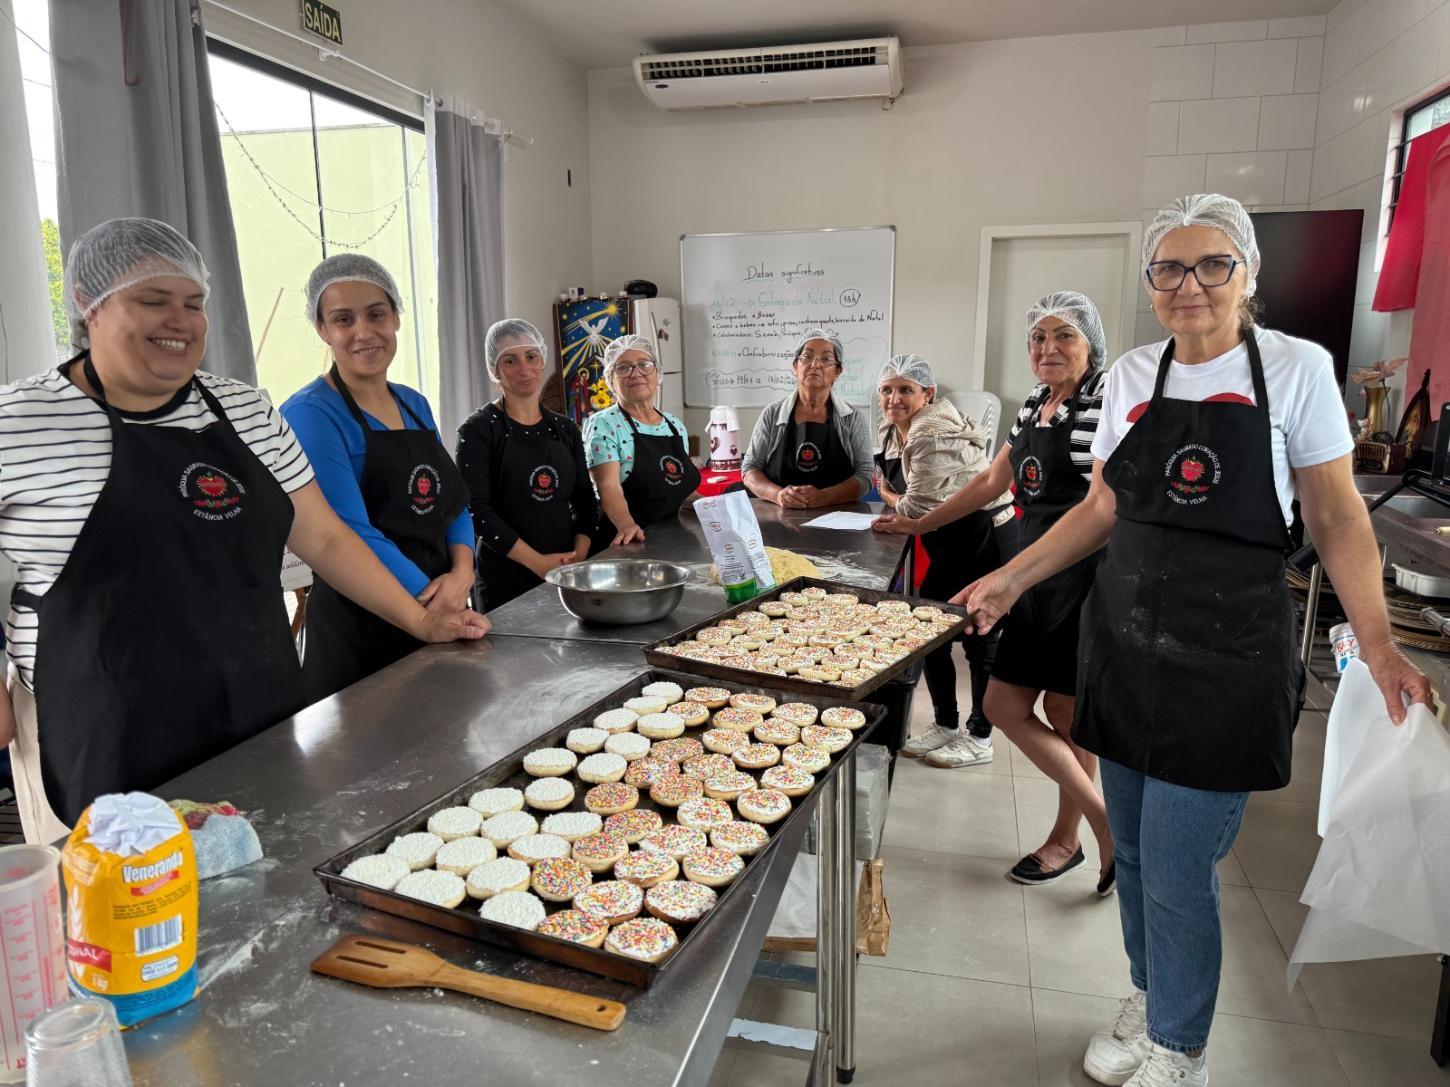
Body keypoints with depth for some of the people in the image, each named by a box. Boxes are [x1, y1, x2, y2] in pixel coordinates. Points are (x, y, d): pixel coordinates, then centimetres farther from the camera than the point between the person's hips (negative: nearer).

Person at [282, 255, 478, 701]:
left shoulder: (415, 404, 9)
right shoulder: (311, 414, -12)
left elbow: (455, 505, 10)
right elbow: (352, 536, -20)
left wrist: (461, 573, -8)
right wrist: (434, 598, -20)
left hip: (444, 620, 7)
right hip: (358, 632, -7)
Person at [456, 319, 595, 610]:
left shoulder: (565, 429, 8)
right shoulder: (478, 430, -7)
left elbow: (585, 498, 8)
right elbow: (477, 509, -13)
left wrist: (580, 553, -9)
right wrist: (538, 562, -18)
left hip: (568, 573, 4)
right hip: (506, 577, -4)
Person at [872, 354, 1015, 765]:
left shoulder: (932, 437, -23)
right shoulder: (893, 431, 7)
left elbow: (919, 508, -22)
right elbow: (896, 486, 20)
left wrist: (888, 496, -3)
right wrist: (895, 498, -2)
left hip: (986, 541, -10)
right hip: (952, 545, 10)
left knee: (979, 639, 1)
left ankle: (980, 740, 16)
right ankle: (946, 727, 28)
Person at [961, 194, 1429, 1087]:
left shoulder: (1297, 369, -5)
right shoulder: (1131, 376, 5)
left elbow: (1338, 519, -2)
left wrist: (1378, 644, -12)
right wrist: (1013, 578, 3)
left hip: (1227, 656, -4)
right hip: (1126, 644, 4)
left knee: (1177, 870, -1)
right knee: (1133, 848, 15)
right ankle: (1150, 1000, 39)